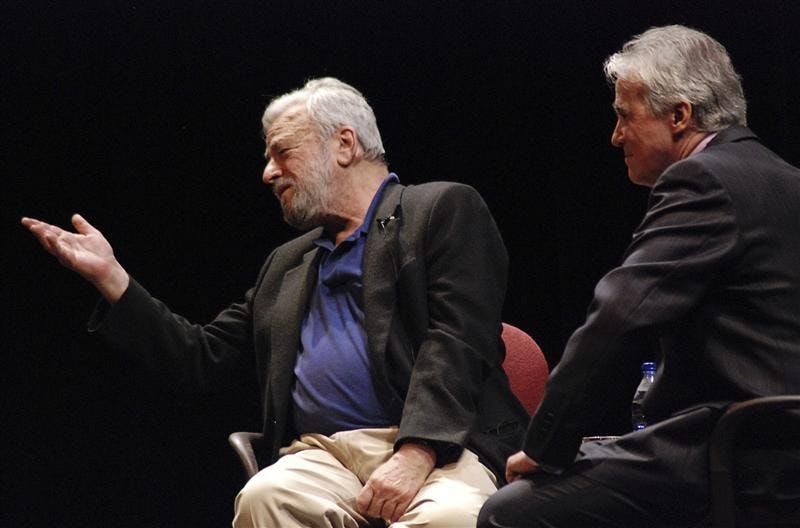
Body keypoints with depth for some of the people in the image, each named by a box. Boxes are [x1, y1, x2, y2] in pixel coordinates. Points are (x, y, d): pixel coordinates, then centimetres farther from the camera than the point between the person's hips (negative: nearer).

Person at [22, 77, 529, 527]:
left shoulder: (443, 210, 8)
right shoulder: (288, 264, 29)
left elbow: (456, 339, -5)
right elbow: (202, 358, 26)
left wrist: (414, 454, -20)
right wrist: (110, 276, 18)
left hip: (438, 448, -4)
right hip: (322, 455, 5)